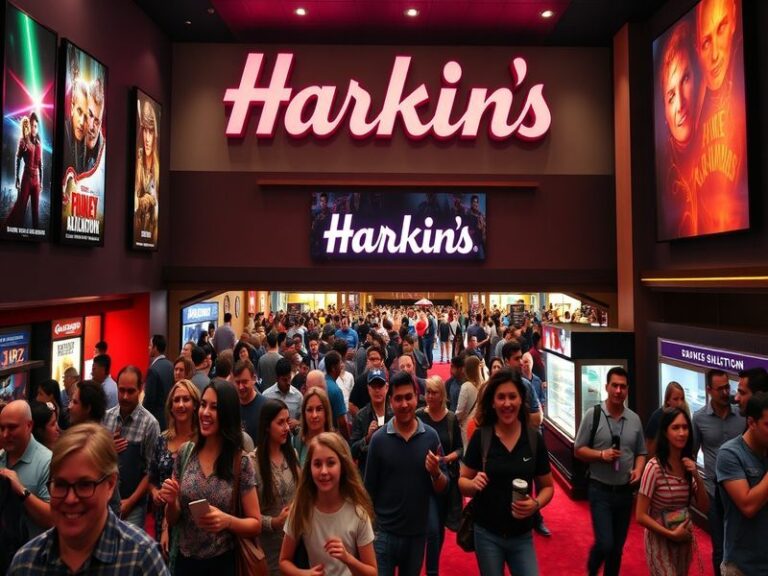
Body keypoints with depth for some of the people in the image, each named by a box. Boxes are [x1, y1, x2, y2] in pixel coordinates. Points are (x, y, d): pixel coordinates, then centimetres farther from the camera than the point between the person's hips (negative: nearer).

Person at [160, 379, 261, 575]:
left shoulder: (241, 462, -14)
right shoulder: (185, 452, -5)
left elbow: (255, 524, -8)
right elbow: (172, 519, 3)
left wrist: (227, 521, -25)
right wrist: (171, 502, -17)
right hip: (185, 560, 3)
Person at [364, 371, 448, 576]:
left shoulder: (431, 436, -7)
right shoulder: (378, 438, -10)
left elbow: (441, 488, 0)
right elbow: (369, 489, -2)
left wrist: (436, 473, -20)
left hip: (417, 532, 2)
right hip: (384, 531, -2)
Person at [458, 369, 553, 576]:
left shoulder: (535, 439, -7)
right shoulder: (480, 437, -11)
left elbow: (547, 486, 4)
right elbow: (462, 481, -2)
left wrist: (536, 504, -16)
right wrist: (474, 484, -24)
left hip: (522, 537, 1)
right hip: (486, 534, -1)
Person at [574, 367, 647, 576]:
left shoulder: (634, 419, 3)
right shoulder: (593, 414, -9)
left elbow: (641, 453, 11)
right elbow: (578, 450, -5)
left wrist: (638, 469, -8)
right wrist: (602, 454, -20)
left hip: (625, 491, 4)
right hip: (600, 490, -4)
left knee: (618, 546, 14)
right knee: (605, 543, -8)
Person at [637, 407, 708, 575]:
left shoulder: (688, 464, -2)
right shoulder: (654, 467, -22)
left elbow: (703, 507, -2)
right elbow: (641, 516, -19)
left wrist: (697, 477, -14)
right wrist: (671, 534, -19)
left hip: (685, 540, 6)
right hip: (661, 541, -6)